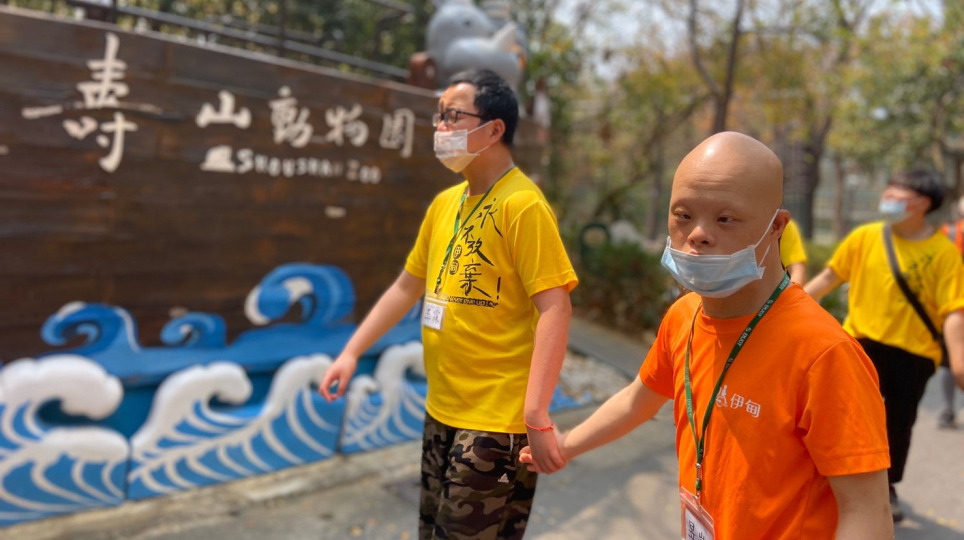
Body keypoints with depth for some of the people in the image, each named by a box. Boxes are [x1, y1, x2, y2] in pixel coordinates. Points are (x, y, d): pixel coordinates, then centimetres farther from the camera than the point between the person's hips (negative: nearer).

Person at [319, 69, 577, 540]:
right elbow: (407, 287, 16)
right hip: (442, 410, 8)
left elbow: (555, 308, -21)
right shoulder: (444, 203, 8)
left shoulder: (522, 204, -15)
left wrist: (537, 414, -26)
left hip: (497, 418, -8)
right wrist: (352, 352, 13)